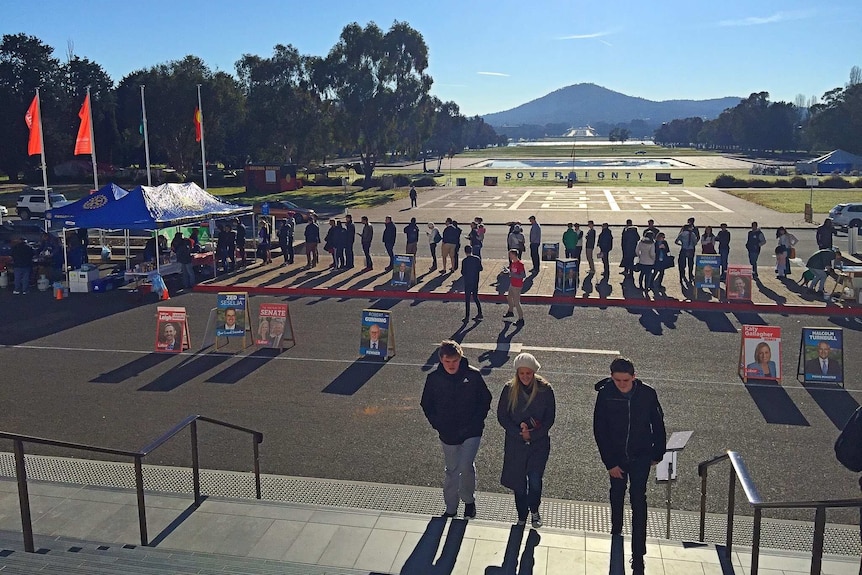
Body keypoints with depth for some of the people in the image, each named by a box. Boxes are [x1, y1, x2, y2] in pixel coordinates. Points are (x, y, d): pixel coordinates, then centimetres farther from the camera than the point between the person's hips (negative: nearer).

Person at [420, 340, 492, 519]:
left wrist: (476, 423, -8)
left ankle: (469, 500, 14)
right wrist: (438, 424, -3)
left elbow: (485, 400, 0)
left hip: (471, 432, -2)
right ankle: (451, 509, 31)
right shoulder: (434, 378, -7)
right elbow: (427, 405, 6)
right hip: (447, 434, 2)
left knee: (466, 467, -13)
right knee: (451, 471, 14)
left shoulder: (473, 375, -11)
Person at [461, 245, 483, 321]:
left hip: (467, 281, -5)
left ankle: (467, 317, 3)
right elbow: (480, 269, 5)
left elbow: (462, 272, -13)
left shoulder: (464, 261, -15)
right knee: (475, 296, 19)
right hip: (476, 281, 5)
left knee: (467, 299, 2)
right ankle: (479, 313, 20)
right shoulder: (477, 259, -2)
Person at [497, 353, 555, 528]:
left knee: (535, 480, -7)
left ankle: (534, 510, 22)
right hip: (515, 443, 1)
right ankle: (522, 516, 30)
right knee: (518, 482, 9)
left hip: (539, 443, -1)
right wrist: (519, 432, -14)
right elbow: (502, 416, -2)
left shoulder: (545, 389, -7)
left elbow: (550, 418, -3)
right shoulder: (509, 390, -6)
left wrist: (533, 434, -14)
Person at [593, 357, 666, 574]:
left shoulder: (647, 394, -17)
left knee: (638, 501, -6)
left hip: (641, 457, -1)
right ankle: (616, 529, 46)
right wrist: (610, 463, -12)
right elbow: (599, 431, -12)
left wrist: (657, 454, 4)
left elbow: (658, 424, -2)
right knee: (617, 494, 21)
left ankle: (638, 554, 0)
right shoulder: (605, 394, -18)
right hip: (616, 457, 2)